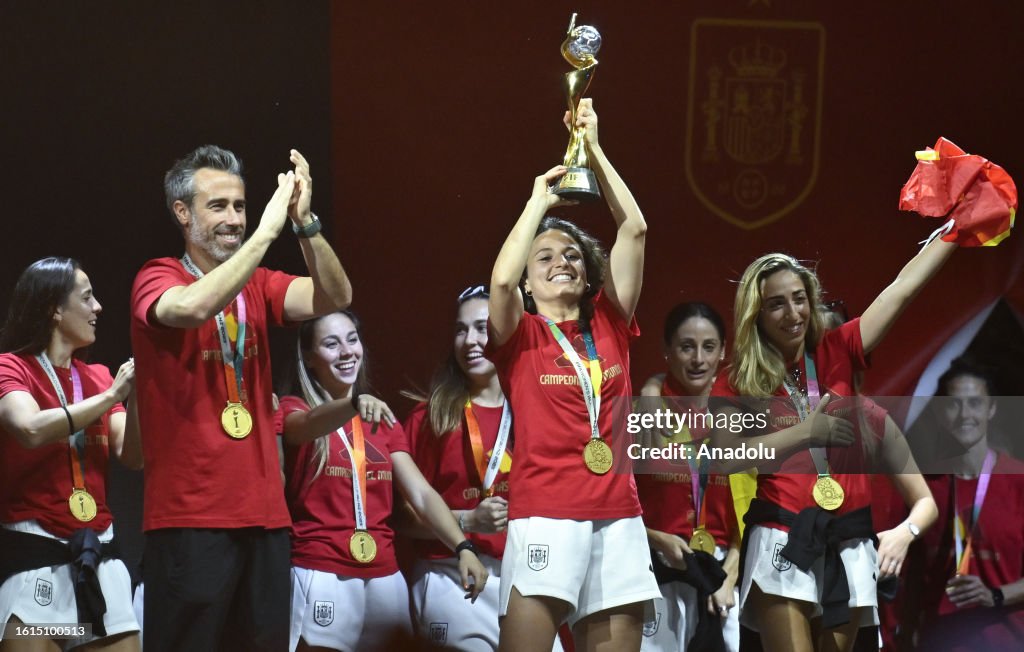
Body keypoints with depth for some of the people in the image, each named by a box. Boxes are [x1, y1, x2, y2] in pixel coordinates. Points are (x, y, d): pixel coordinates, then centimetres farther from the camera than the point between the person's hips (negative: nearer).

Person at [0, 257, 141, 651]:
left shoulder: (99, 377, 14)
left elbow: (134, 457, 5)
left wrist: (135, 397, -11)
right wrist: (111, 396, -17)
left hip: (99, 555, 5)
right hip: (35, 553, -5)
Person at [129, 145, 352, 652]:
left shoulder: (258, 287, 13)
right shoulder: (157, 280, -3)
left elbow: (334, 297, -4)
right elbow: (197, 306, -25)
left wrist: (304, 221, -17)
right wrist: (269, 228, -23)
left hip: (265, 514, 5)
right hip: (189, 518, -5)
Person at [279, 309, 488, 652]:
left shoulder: (382, 420, 15)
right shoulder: (293, 410, 0)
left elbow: (421, 494, 5)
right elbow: (309, 425, -25)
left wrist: (462, 547, -12)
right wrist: (354, 403, -46)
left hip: (384, 576, 5)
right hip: (321, 576, -5)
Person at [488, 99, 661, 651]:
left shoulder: (609, 325, 14)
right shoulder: (519, 335, 5)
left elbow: (634, 229, 9)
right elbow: (501, 280, -16)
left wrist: (593, 148, 7)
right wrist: (539, 201, -4)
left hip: (617, 513, 4)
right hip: (545, 513, -4)